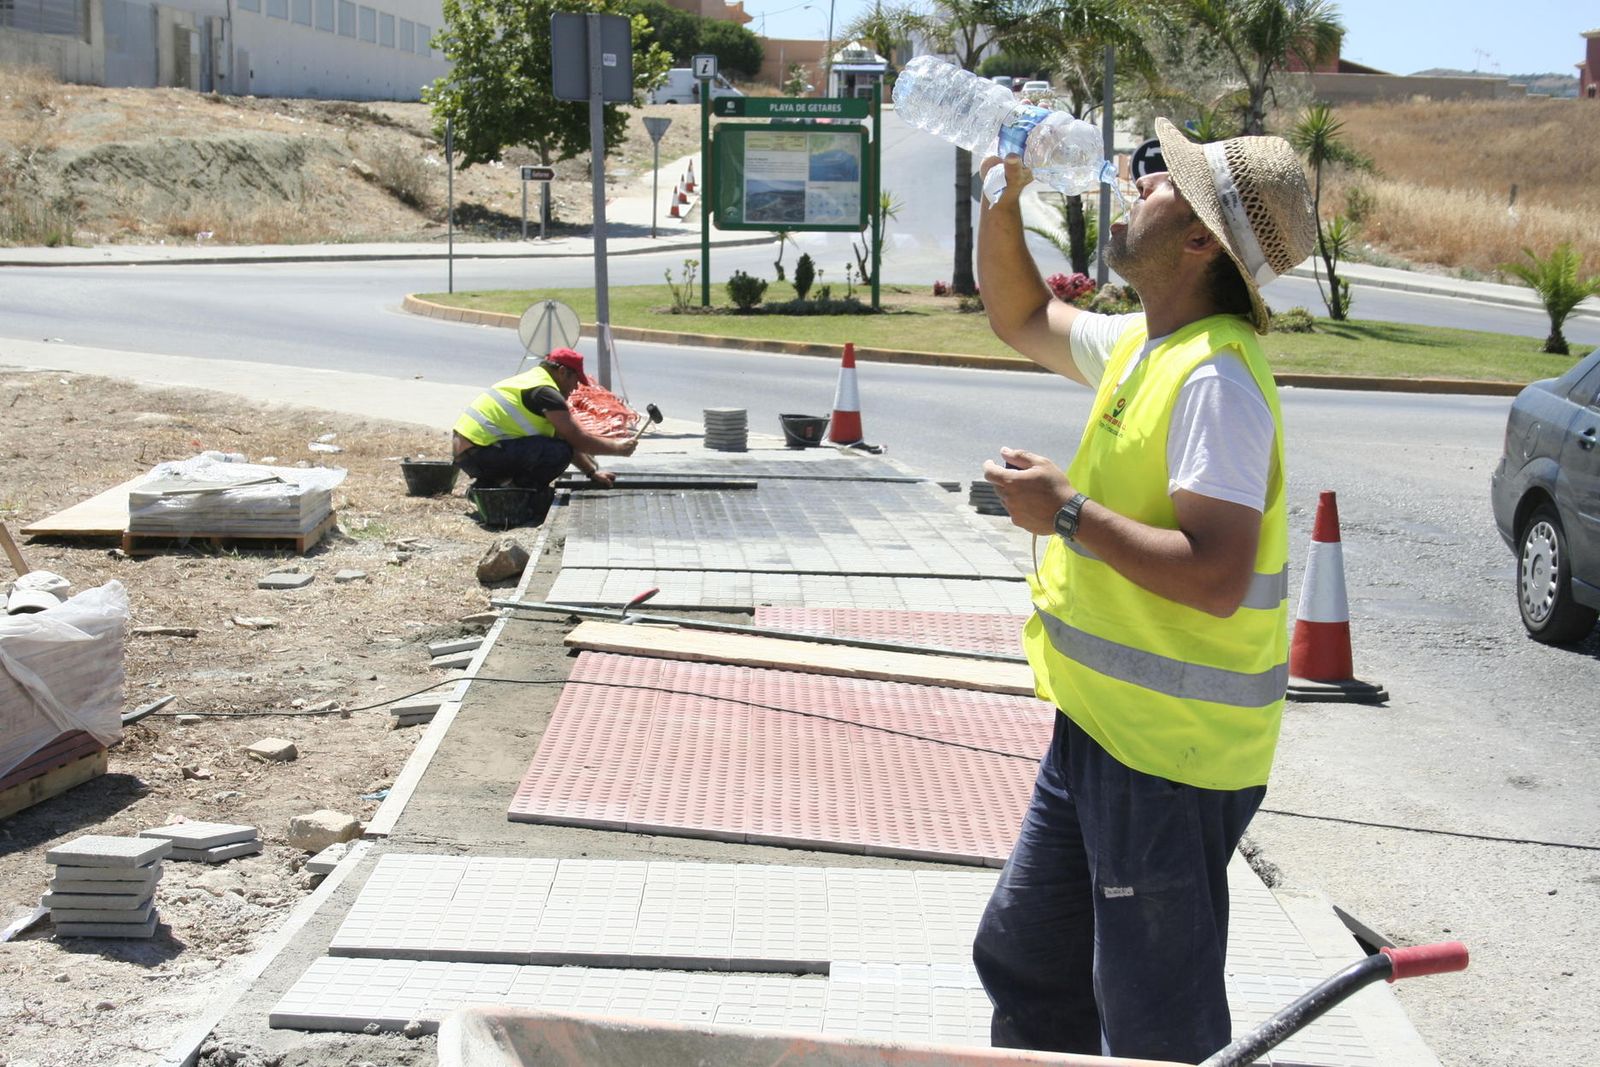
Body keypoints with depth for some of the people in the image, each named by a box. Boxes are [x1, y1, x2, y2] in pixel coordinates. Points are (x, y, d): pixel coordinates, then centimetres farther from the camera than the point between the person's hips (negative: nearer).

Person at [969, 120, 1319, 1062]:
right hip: (1104, 728, 10)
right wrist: (1003, 202, 13)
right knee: (1024, 969, 22)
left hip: (1173, 755, -10)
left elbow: (1217, 579, -29)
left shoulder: (1215, 379, -22)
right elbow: (1024, 320, 26)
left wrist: (1071, 514, -23)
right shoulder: (1142, 343, 8)